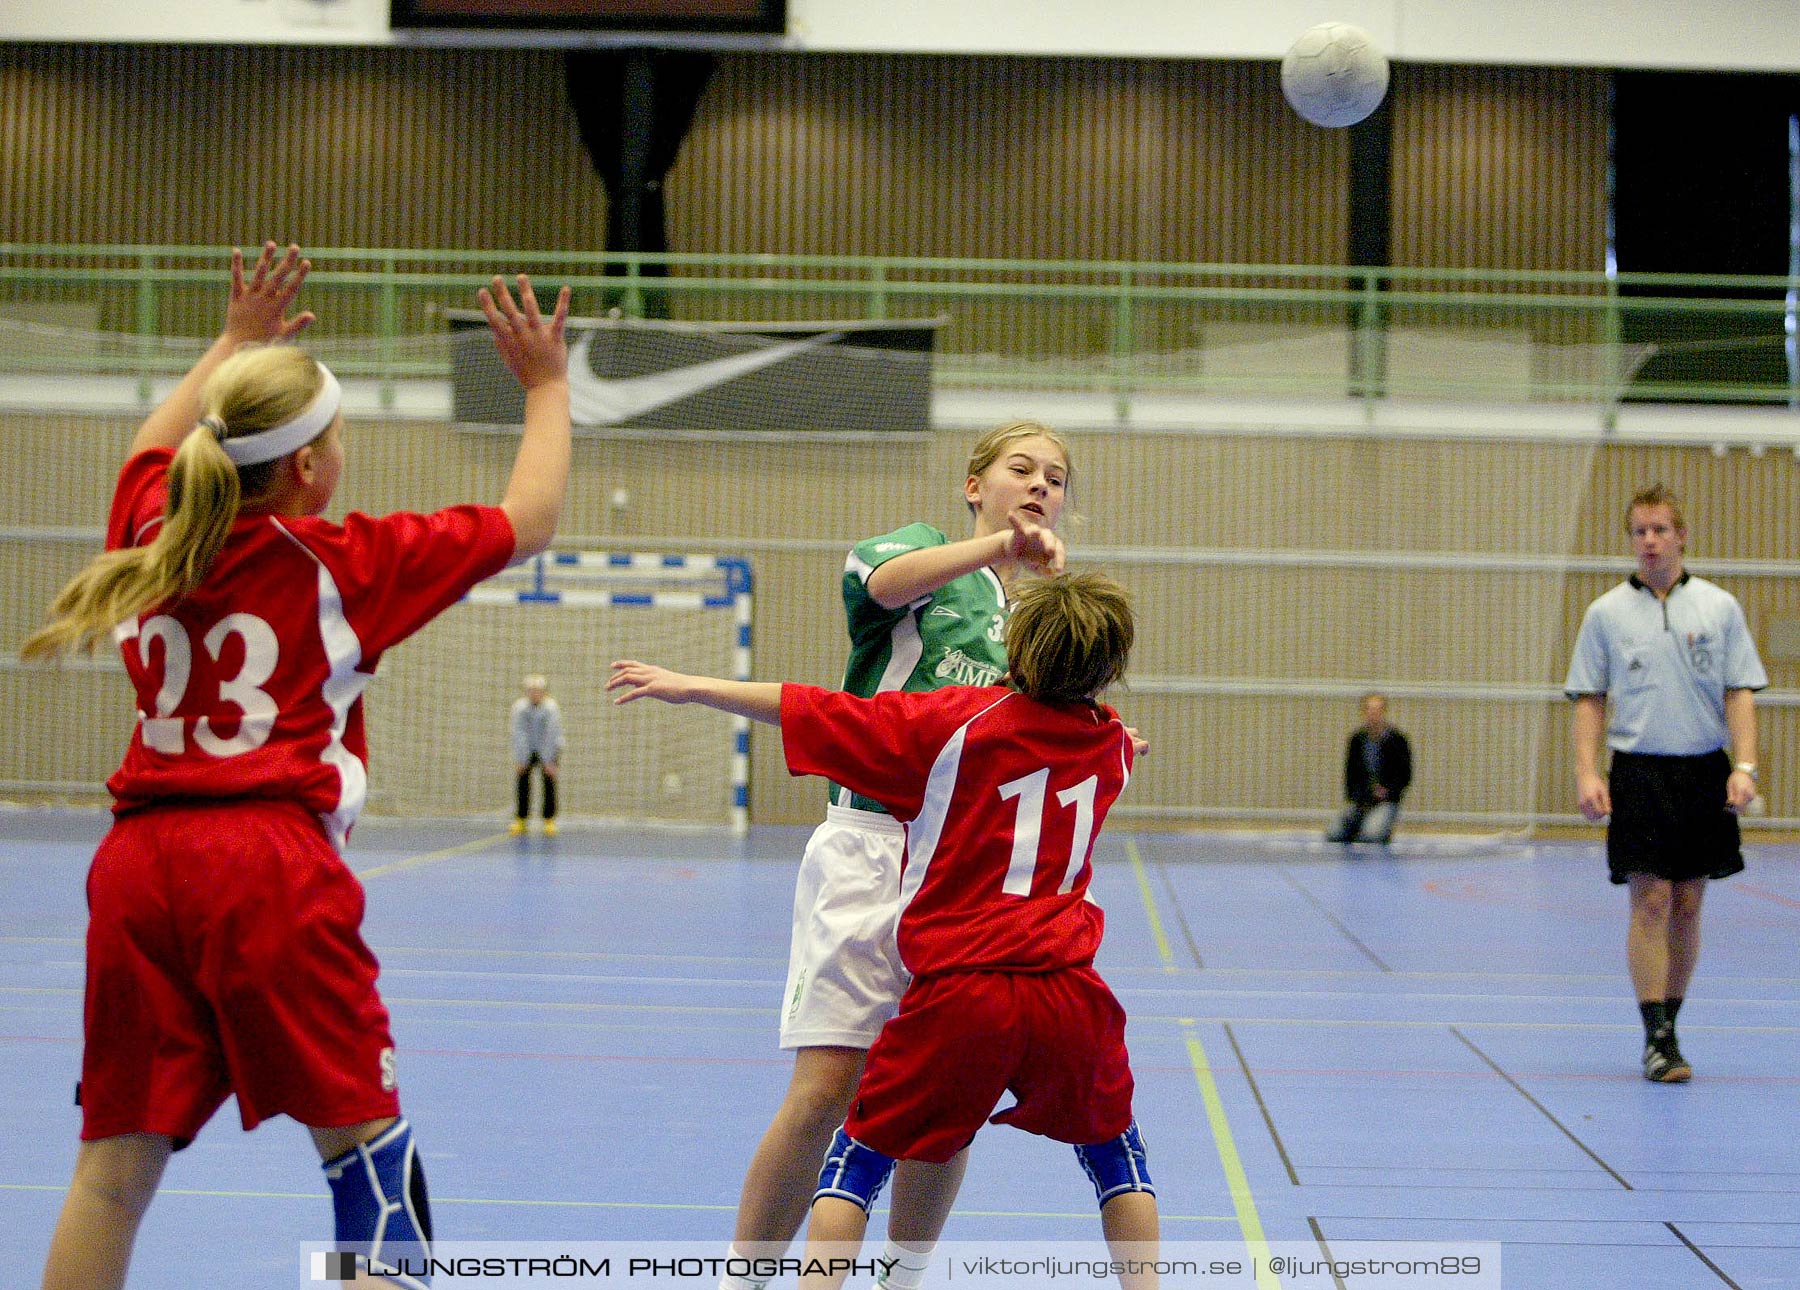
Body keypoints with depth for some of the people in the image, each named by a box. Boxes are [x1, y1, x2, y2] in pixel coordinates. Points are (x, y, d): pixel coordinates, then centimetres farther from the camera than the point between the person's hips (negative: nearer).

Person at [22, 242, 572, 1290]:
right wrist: (548, 387, 19)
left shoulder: (152, 537, 12)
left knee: (116, 1160, 5)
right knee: (366, 1139, 3)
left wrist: (235, 345, 45)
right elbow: (527, 521, 8)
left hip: (138, 858, 5)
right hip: (271, 861, -5)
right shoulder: (340, 562, -1)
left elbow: (153, 446, 38)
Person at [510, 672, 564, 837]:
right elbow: (518, 734, -17)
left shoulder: (551, 708, -21)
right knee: (523, 779, -7)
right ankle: (520, 819, -2)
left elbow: (551, 735, -21)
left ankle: (549, 820, -3)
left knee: (549, 780, -9)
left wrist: (548, 761, -22)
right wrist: (521, 759, -20)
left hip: (549, 749, -1)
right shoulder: (519, 707, -17)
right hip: (527, 749, 2)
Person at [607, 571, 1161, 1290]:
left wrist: (693, 687, 6)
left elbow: (815, 713, -2)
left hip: (956, 992, -2)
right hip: (1068, 992, 3)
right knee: (1112, 1145, 25)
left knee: (864, 1146, 15)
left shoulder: (956, 719, -3)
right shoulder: (1113, 745, 7)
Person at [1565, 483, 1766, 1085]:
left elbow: (1740, 692, 4)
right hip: (1639, 771, -2)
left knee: (1687, 905, 6)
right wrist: (1587, 774, -7)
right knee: (1650, 902, -8)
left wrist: (1744, 766, -7)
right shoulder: (1606, 613, 3)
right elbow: (1589, 699, 4)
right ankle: (1657, 1038, -7)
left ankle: (1669, 1024, 18)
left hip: (1705, 772, 2)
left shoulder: (1719, 607, 5)